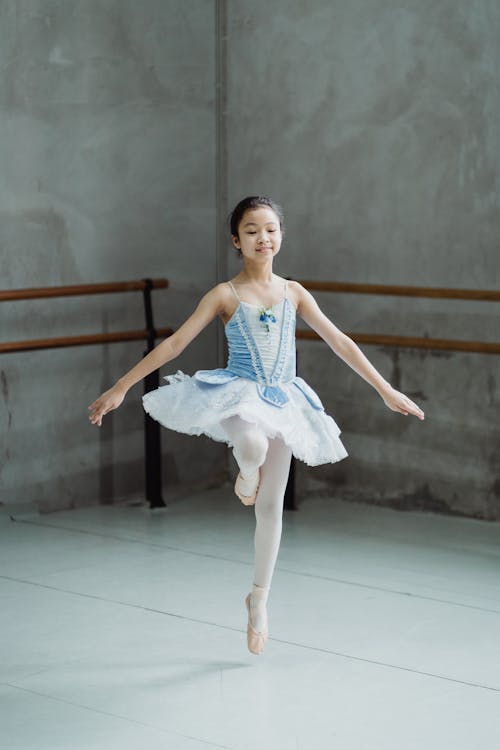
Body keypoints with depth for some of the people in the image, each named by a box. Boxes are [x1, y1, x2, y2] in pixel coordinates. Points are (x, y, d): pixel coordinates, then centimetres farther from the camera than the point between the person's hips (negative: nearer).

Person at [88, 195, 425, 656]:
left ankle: (259, 599, 23)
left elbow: (339, 342, 6)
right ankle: (246, 476, 2)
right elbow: (175, 343, -6)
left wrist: (386, 390, 6)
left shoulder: (293, 293, 3)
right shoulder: (226, 295, -5)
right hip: (238, 394, -3)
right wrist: (121, 388, -10)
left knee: (272, 505, 6)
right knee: (253, 444, -38)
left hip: (283, 400, 3)